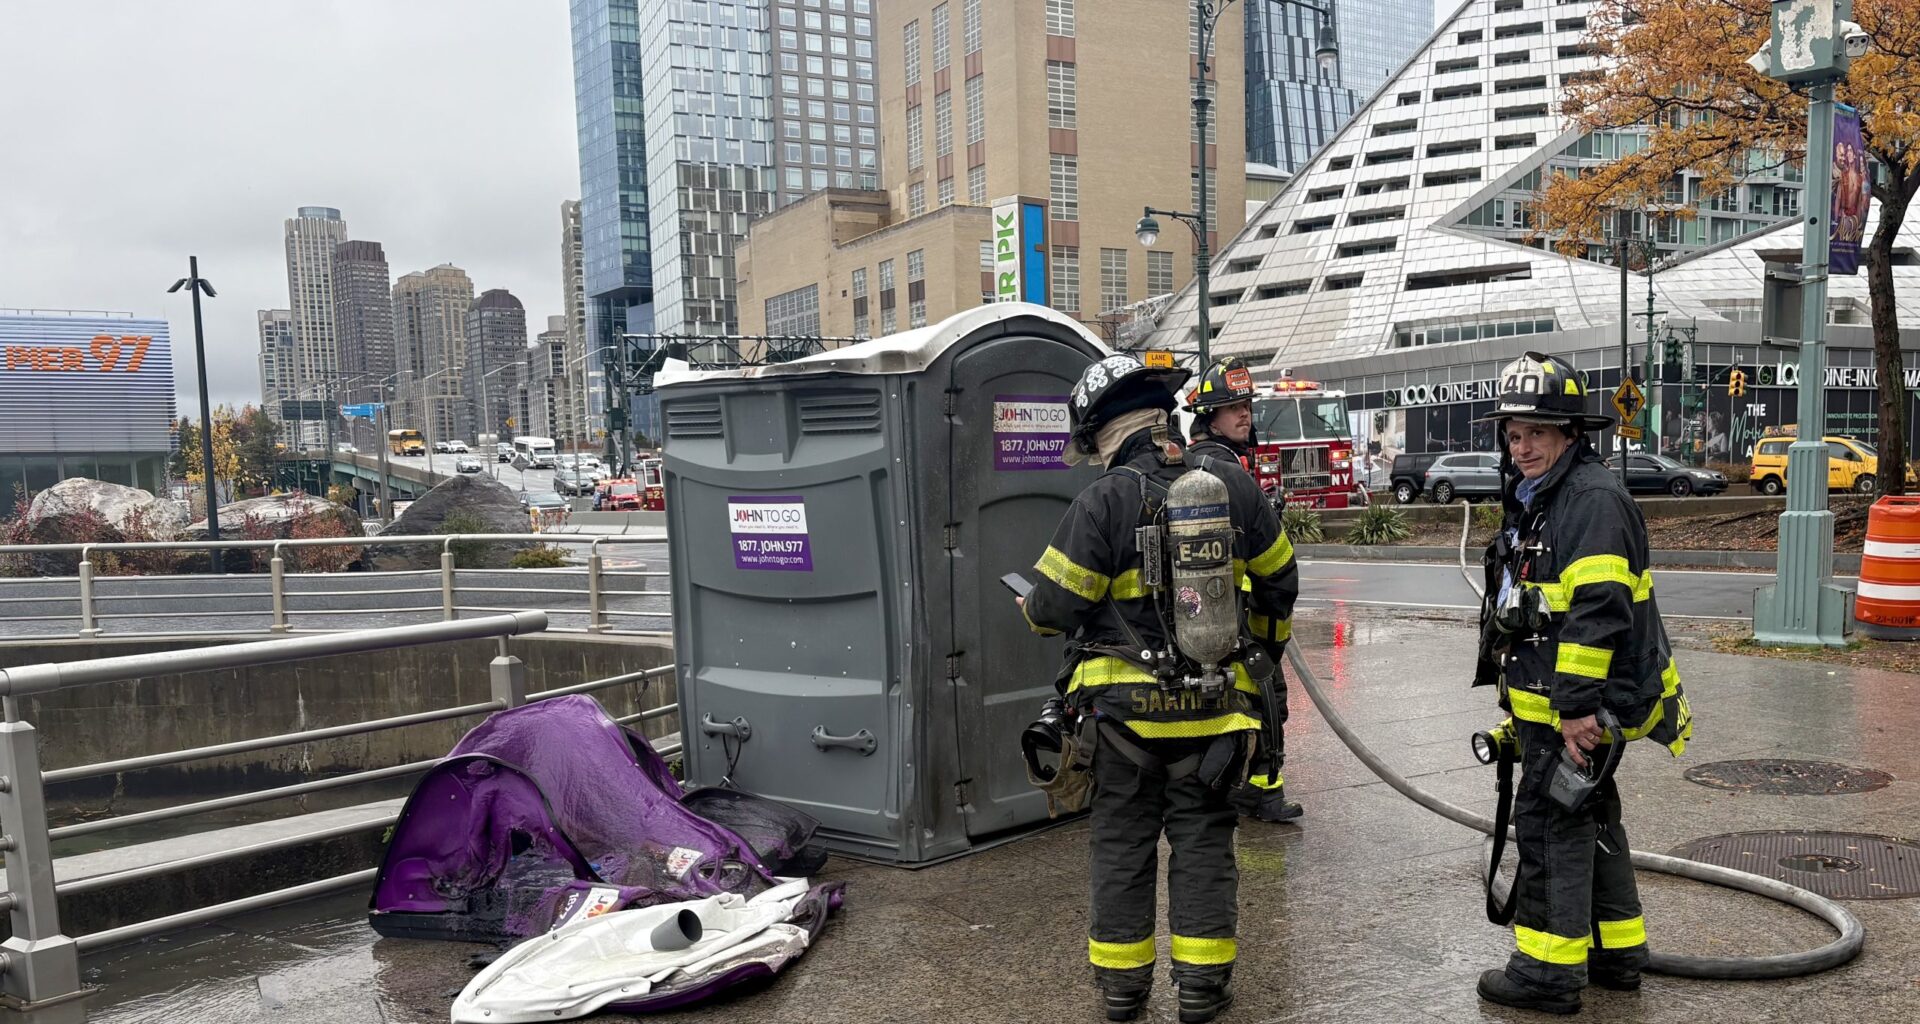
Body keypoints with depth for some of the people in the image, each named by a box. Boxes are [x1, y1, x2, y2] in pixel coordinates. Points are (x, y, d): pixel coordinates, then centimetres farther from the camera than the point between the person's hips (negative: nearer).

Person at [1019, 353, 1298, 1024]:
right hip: (1212, 706, 3)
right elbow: (1279, 576, 11)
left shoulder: (1104, 501, -14)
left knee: (1122, 841, 11)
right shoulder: (1231, 485, 0)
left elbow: (1056, 603, -12)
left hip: (1124, 705, -3)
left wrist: (1031, 609, 12)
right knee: (1202, 840, 13)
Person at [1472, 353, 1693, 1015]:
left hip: (1578, 710, -11)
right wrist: (1524, 701, 26)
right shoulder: (1536, 500, 16)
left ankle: (1549, 971, 5)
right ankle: (1617, 953, 32)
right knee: (1589, 821, 19)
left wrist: (1576, 707, -26)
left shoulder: (1593, 498, -17)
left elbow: (1598, 610, -26)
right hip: (1553, 703, 11)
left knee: (1551, 827, -4)